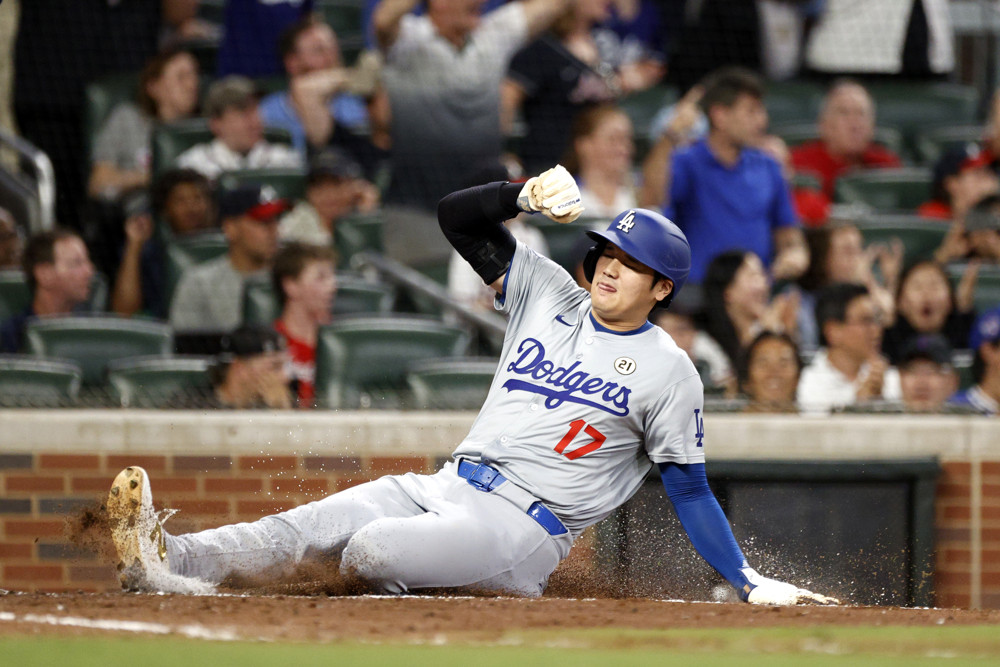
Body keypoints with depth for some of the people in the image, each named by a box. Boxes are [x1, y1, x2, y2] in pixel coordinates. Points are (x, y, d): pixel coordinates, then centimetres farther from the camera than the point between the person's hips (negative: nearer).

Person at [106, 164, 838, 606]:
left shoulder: (667, 370, -1)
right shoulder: (547, 294, 15)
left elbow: (690, 490, 0)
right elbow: (457, 216, 12)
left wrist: (750, 581, -7)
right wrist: (529, 193, -7)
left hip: (521, 532, -6)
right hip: (446, 489, 6)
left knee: (370, 548, -30)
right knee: (307, 526, -17)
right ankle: (166, 562, -33)